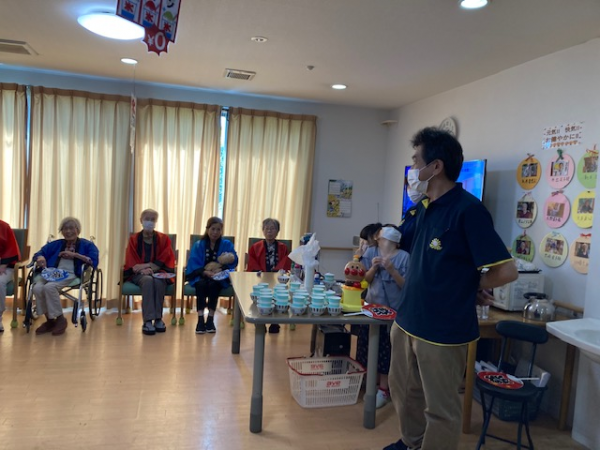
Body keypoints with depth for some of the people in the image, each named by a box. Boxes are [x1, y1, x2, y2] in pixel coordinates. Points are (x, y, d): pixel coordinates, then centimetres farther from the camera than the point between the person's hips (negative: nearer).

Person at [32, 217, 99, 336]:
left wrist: (74, 255, -7)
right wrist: (40, 258, -8)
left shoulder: (87, 244, 15)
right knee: (37, 288, -29)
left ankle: (60, 319, -15)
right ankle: (49, 320, -10)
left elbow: (94, 261, -2)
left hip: (70, 274, -4)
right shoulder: (56, 244, 28)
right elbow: (39, 253, 17)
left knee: (49, 287, -33)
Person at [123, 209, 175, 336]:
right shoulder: (134, 239, 6)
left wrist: (145, 265, -14)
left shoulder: (163, 239, 5)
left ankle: (158, 318, -28)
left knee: (158, 282, -36)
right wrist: (144, 270, -20)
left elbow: (163, 261, -1)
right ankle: (148, 320, -40)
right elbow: (131, 263, 0)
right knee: (148, 281, -35)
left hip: (158, 272, 0)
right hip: (139, 274, 0)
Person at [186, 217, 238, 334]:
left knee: (213, 284, -33)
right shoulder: (198, 245, 6)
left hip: (219, 277, 0)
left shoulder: (227, 244, 5)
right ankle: (200, 319, -34)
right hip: (201, 275, 1)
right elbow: (193, 264, -5)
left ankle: (210, 319, -28)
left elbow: (233, 262, -7)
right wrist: (206, 272, -24)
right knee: (201, 284, -32)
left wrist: (220, 270, -26)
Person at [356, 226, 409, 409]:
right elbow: (366, 280, 1)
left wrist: (392, 270, -23)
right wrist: (373, 268, -17)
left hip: (393, 309, -3)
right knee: (367, 346, 11)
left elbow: (406, 285, -10)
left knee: (385, 349, 0)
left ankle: (383, 389, 12)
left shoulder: (404, 257, -8)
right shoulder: (371, 252, 1)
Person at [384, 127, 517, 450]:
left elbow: (506, 271, -20)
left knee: (440, 408, 9)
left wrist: (465, 287, -5)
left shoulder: (468, 210, -19)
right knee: (403, 390, 23)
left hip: (443, 330, -8)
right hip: (406, 322, 9)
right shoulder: (424, 207, 7)